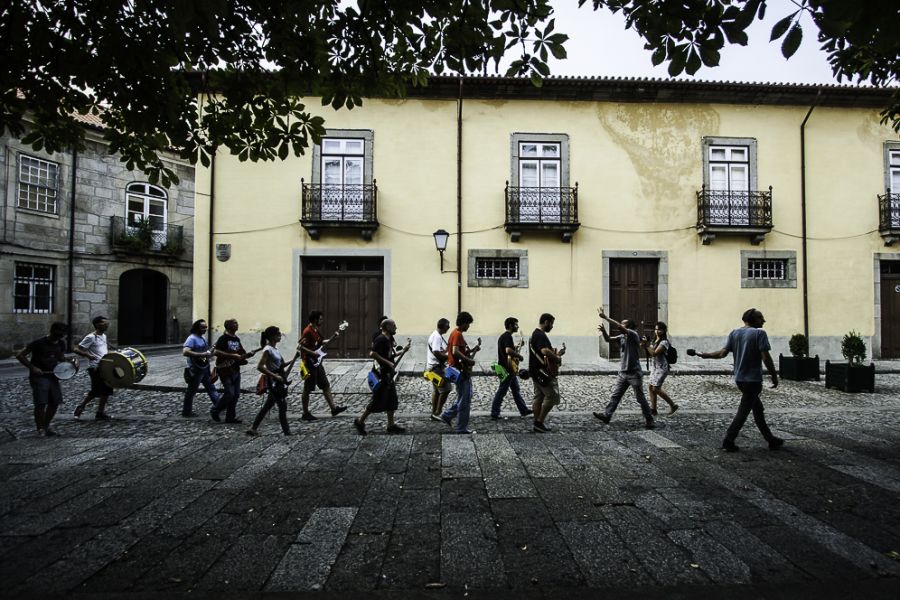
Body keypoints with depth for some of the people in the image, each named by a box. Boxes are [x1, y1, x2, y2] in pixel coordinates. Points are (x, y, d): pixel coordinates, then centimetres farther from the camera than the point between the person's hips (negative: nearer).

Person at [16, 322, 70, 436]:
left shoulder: (61, 343, 5)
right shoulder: (39, 343, -13)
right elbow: (20, 355, -10)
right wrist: (32, 368, -18)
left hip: (52, 376, 6)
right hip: (39, 376, -6)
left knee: (55, 403, 5)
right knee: (41, 403, -10)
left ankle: (46, 427, 21)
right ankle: (40, 429, 2)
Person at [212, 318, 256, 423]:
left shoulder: (237, 339, 14)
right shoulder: (223, 338, -10)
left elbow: (242, 354, 21)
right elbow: (216, 352, -22)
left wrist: (249, 354, -1)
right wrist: (232, 355, -24)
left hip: (236, 370, 8)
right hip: (225, 371, -8)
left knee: (236, 394, 6)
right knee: (229, 393, -9)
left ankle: (230, 417, 15)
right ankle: (215, 410, 13)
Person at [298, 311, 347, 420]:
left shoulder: (316, 331, 11)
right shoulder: (307, 332, -17)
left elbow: (321, 342, 22)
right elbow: (300, 347, -22)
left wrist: (333, 337, 11)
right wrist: (314, 353, -22)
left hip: (317, 363, 9)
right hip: (310, 363, -9)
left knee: (326, 385, 11)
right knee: (307, 389, 0)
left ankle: (334, 408, 16)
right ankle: (305, 413, 10)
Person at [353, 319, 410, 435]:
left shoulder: (389, 340, 12)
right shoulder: (381, 339, -17)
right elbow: (372, 354, -26)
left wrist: (403, 350, 9)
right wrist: (388, 362, -24)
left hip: (388, 374, 10)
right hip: (380, 375, -10)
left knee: (391, 400, 11)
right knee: (378, 401, -3)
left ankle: (391, 425, 17)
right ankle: (360, 421, 11)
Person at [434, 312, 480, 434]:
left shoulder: (456, 334, 16)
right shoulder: (458, 334, -15)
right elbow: (455, 352, -28)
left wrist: (475, 349, 13)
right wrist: (469, 360, -21)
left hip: (462, 371, 10)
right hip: (461, 372, -10)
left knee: (463, 399, 18)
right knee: (464, 401, -1)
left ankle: (445, 416, 22)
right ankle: (462, 428, 7)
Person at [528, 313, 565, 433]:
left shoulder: (535, 334, 17)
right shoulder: (540, 335, -17)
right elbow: (545, 351, -33)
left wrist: (557, 353, 10)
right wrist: (557, 358, -17)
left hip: (536, 372, 11)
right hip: (542, 372, -11)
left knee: (539, 397, 12)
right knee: (552, 396, -4)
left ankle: (537, 424, 16)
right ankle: (539, 423, -2)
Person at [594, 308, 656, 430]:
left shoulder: (633, 335, -13)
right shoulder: (622, 337, 9)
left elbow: (619, 326, -26)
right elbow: (608, 339, 5)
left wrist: (605, 317, -24)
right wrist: (603, 330, -14)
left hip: (634, 373, -7)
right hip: (623, 372, 7)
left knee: (640, 398, 2)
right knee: (615, 395, 7)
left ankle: (649, 420, 13)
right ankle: (606, 415, 11)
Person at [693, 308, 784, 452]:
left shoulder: (734, 333, 6)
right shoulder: (759, 333, -10)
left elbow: (723, 352, -2)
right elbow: (766, 357, -15)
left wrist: (706, 355, 11)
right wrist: (774, 376, -7)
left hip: (739, 379, 7)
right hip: (753, 379, -7)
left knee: (758, 409, 18)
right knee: (743, 412, -1)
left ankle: (771, 440, 27)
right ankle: (728, 442, 1)